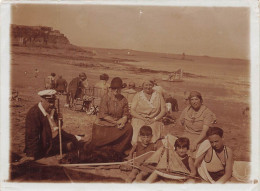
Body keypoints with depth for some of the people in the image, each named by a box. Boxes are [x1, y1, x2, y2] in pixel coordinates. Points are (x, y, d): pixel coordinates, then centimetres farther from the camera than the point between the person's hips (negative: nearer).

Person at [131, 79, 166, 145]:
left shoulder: (158, 95, 10)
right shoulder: (138, 96, 7)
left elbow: (163, 110, 6)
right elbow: (132, 111, 1)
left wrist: (154, 119, -8)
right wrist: (143, 118, -12)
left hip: (154, 121, 1)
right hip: (139, 120, 0)